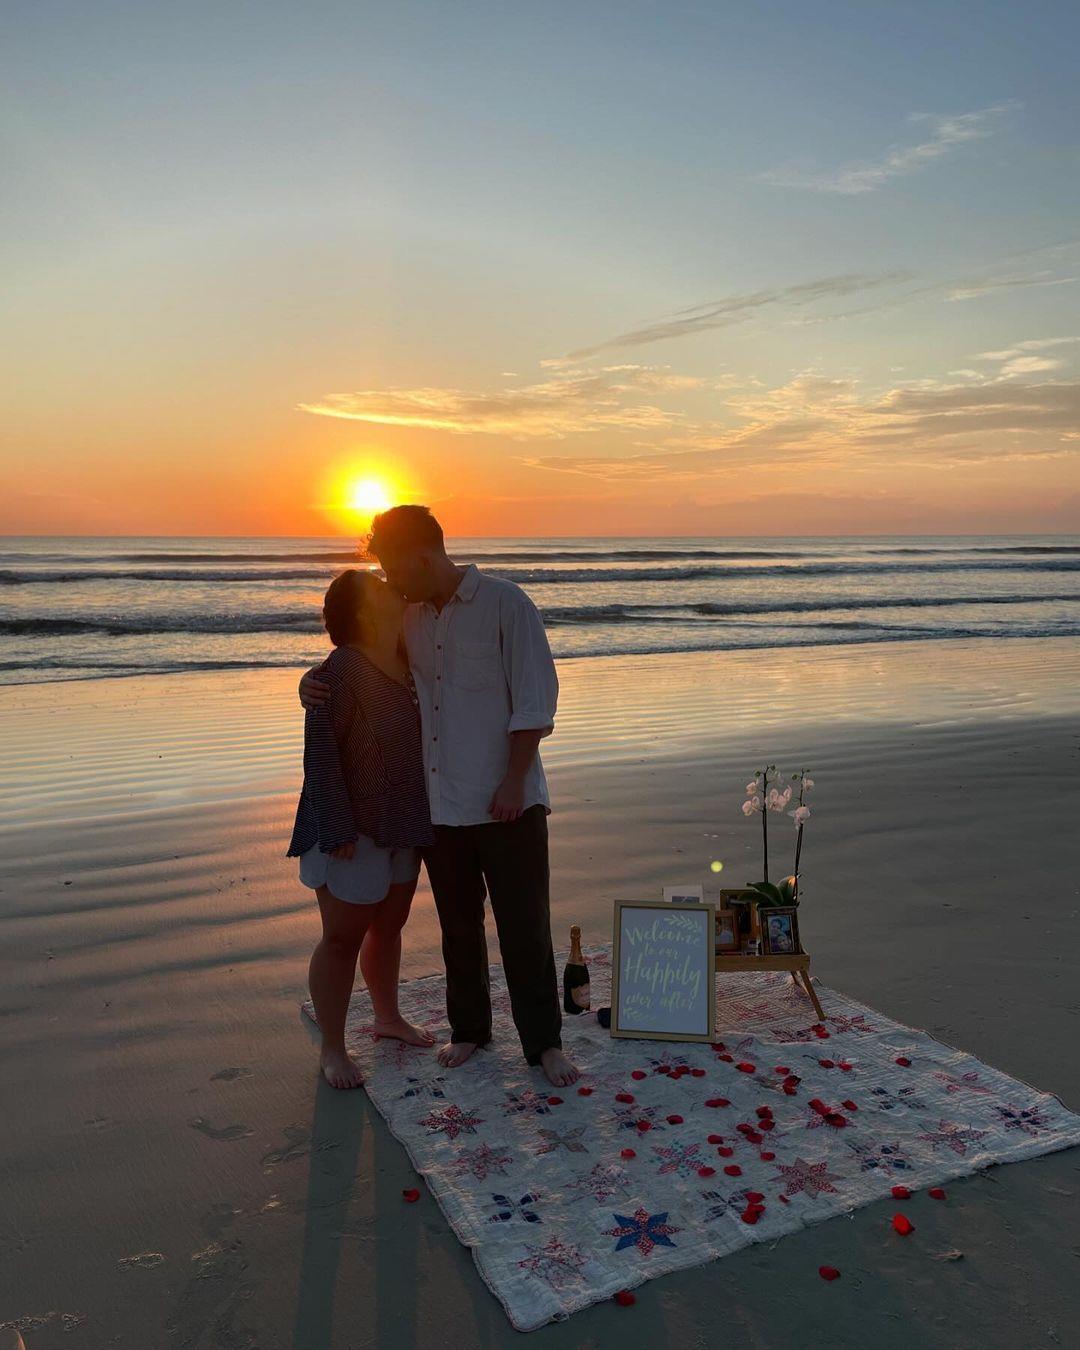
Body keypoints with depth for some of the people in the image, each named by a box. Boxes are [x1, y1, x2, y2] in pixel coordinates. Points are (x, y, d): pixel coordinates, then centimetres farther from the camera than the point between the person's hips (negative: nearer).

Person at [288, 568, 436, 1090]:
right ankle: (332, 1048, 21)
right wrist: (337, 829, -24)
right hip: (355, 832, -8)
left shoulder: (408, 664, 4)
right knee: (343, 938, 5)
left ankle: (388, 1016, 41)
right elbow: (320, 750, -22)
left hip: (403, 826, 8)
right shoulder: (341, 671, -20)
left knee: (388, 926, 21)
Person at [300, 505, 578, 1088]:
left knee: (524, 926, 3)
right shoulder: (410, 619, 8)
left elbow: (534, 700, -12)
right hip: (440, 802, 5)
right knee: (458, 927, 17)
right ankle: (469, 1029, 35)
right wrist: (315, 679, 1)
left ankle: (544, 1042, 19)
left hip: (506, 801, -5)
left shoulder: (505, 604, -9)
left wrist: (515, 781, -16)